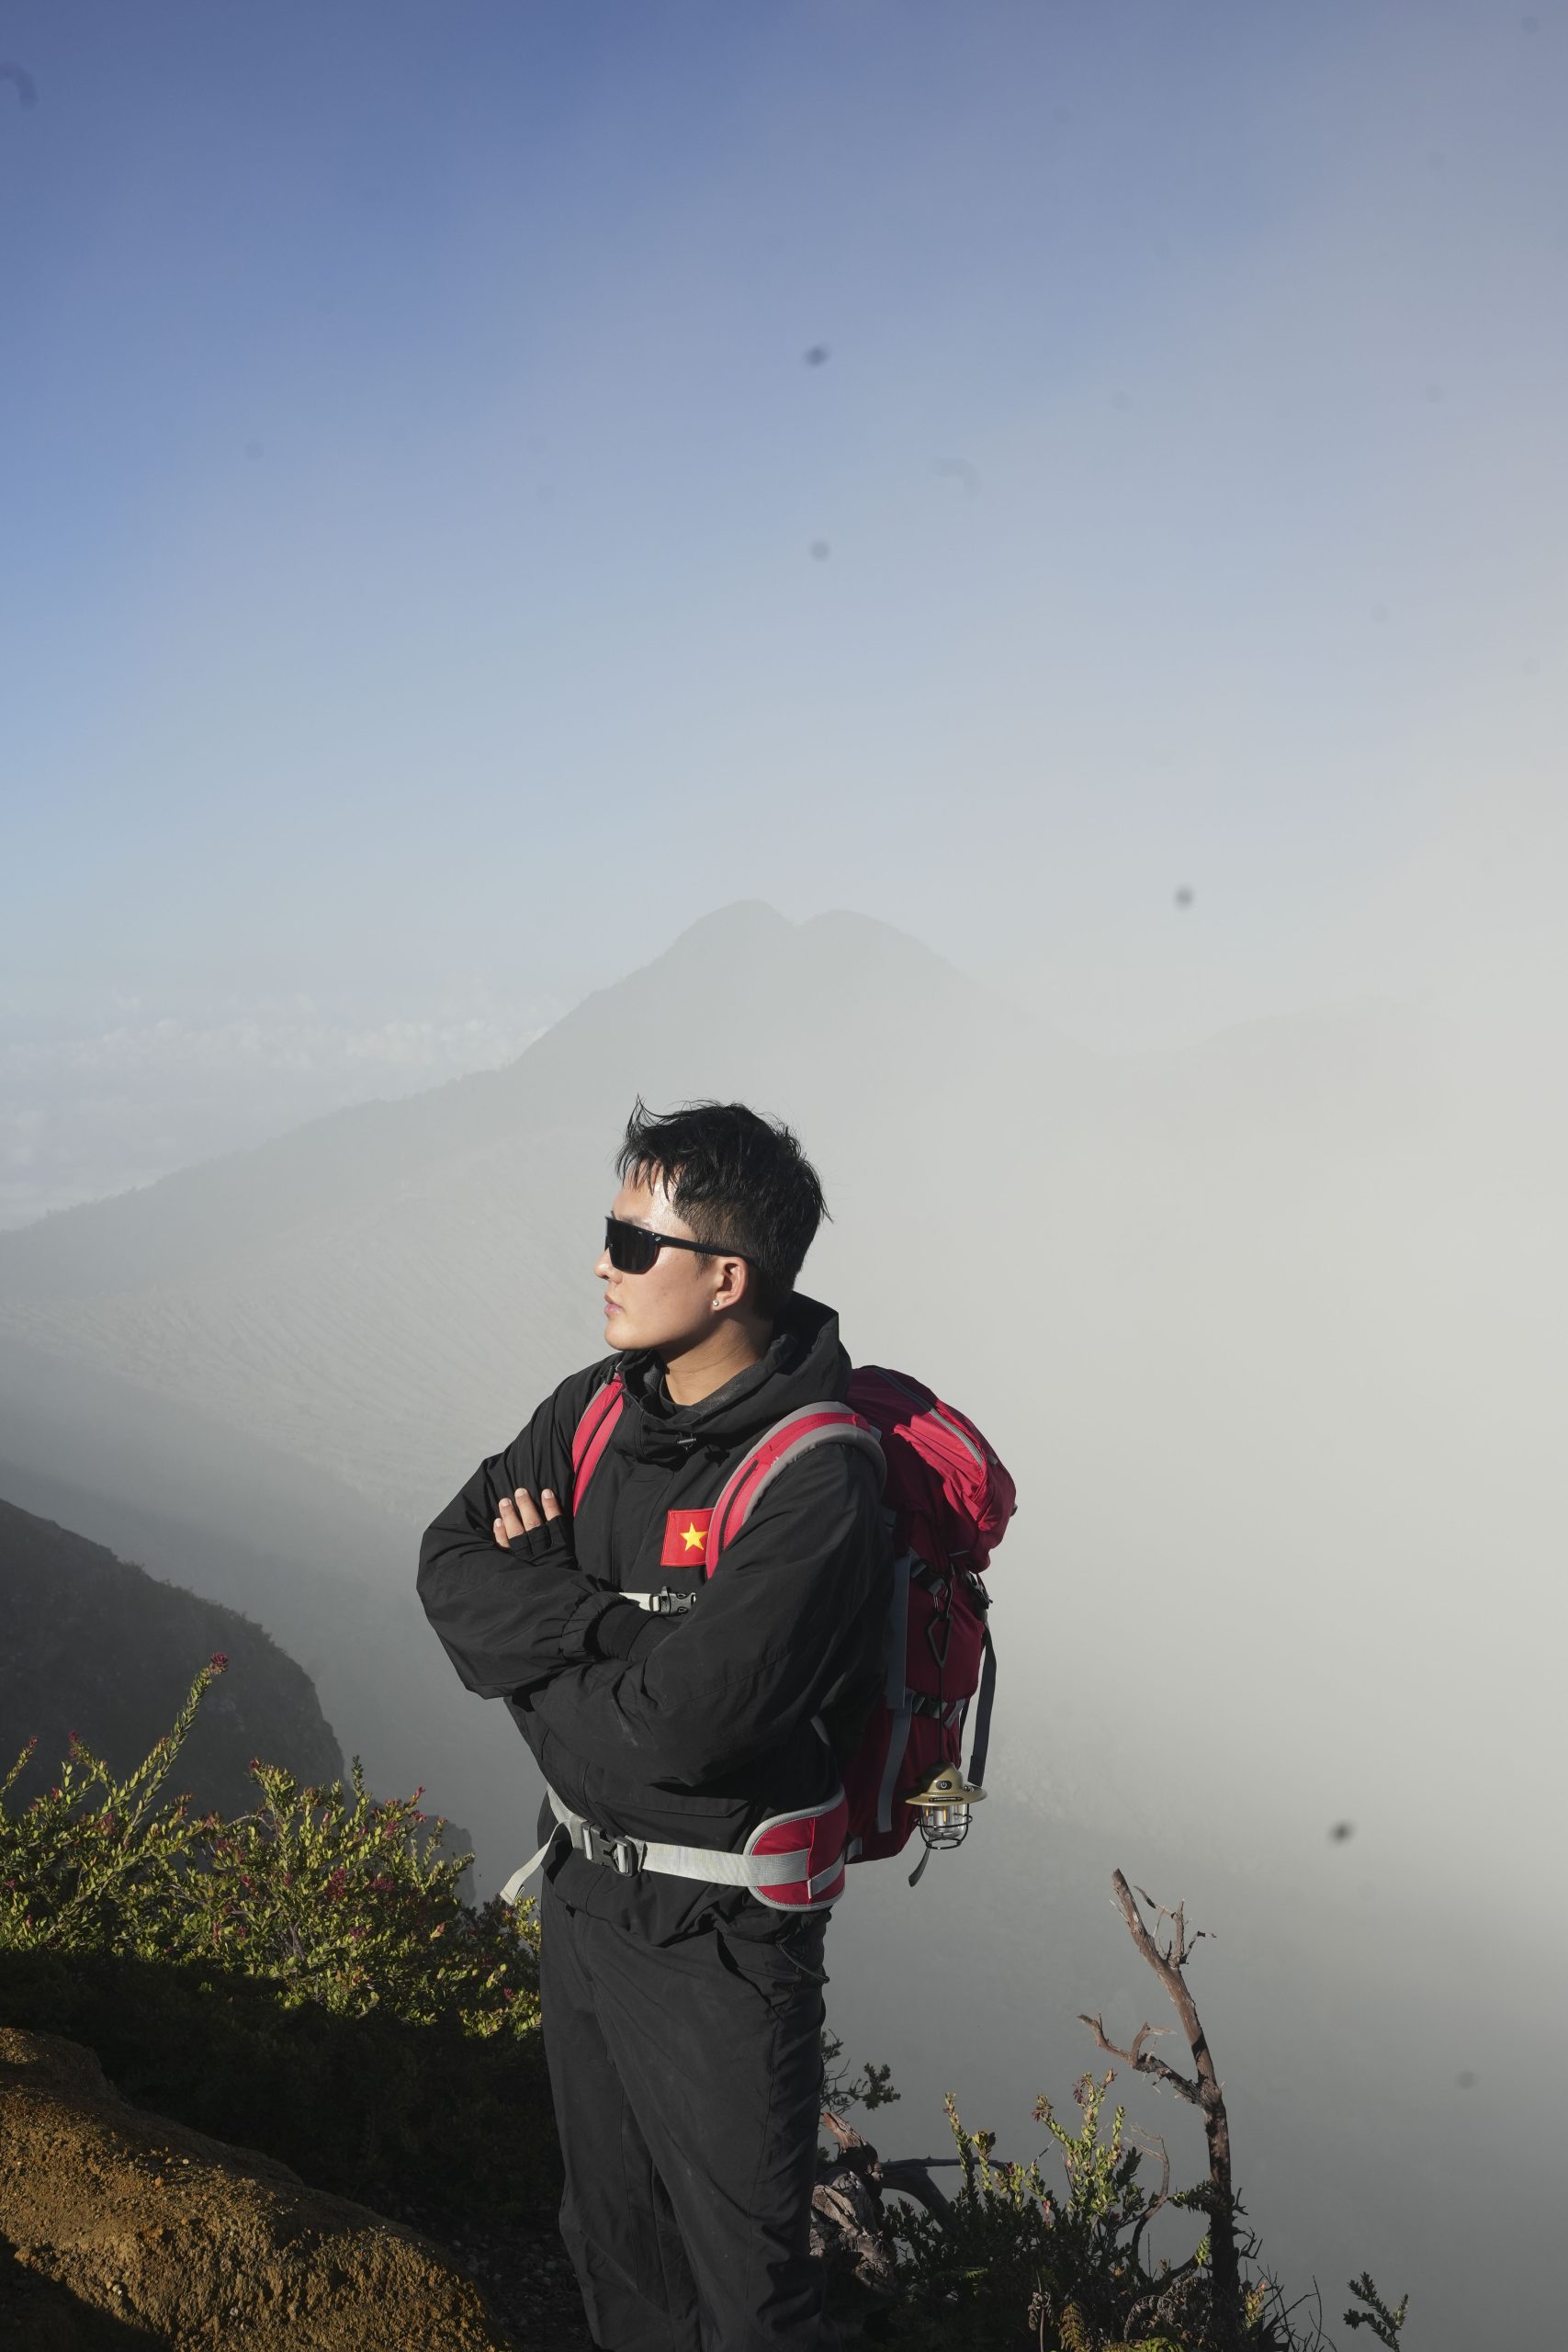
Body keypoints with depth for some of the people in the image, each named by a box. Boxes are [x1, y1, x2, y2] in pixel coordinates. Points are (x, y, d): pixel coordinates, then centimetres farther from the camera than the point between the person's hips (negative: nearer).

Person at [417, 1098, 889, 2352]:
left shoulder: (817, 1488, -27)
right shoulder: (599, 1406, -2)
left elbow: (673, 1724, -30)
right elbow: (452, 1564, -5)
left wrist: (533, 1623, -14)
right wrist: (604, 1623, -21)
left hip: (714, 1935, -7)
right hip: (580, 1886, 7)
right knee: (611, 2235, 26)